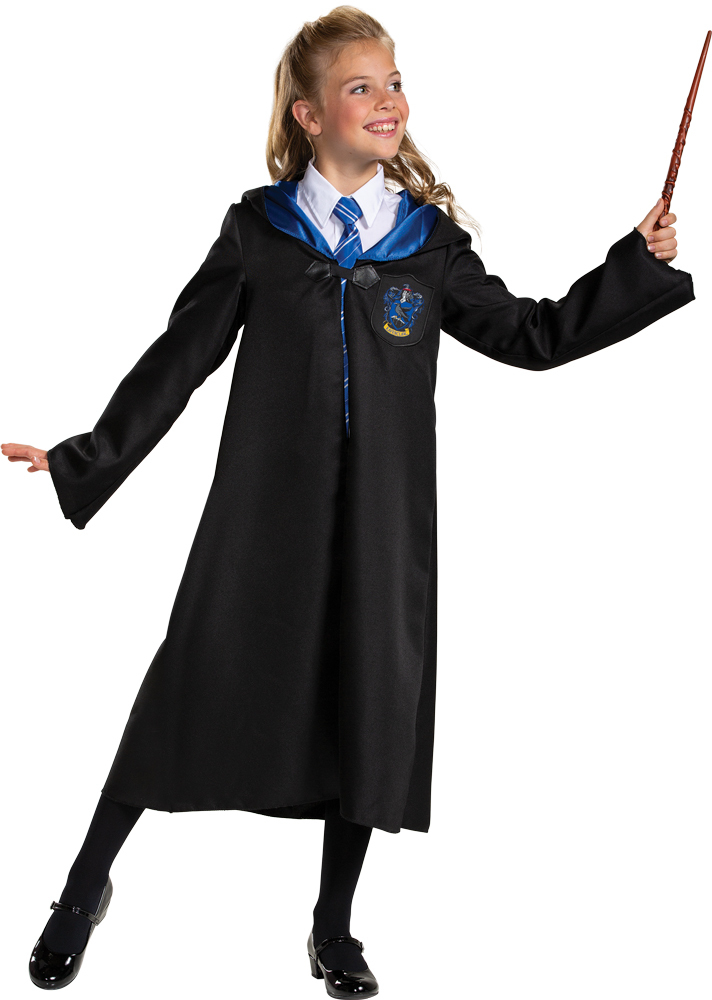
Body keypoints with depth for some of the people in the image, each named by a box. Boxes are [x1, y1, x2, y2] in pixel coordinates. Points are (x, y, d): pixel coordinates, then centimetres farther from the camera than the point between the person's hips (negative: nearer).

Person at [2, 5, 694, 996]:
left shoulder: (430, 241, 3)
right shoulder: (258, 230, -1)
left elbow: (532, 335, 10)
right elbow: (179, 358, 2)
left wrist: (642, 264, 3)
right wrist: (87, 461, -1)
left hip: (383, 520, 2)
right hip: (263, 510, -2)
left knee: (371, 708, 8)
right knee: (194, 686, 2)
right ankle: (85, 887, 24)